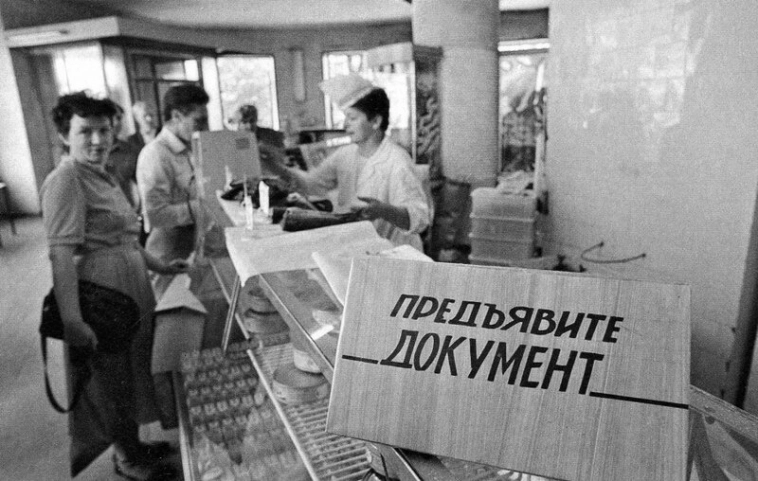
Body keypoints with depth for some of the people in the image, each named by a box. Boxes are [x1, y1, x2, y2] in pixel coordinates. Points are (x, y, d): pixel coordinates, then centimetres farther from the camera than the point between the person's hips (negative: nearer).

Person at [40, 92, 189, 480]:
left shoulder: (102, 176, 13)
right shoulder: (64, 181, -16)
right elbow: (61, 254, -25)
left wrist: (159, 266, 23)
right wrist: (72, 321, -30)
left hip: (130, 287, 9)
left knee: (130, 371, 21)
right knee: (112, 379, 9)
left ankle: (131, 444, 40)